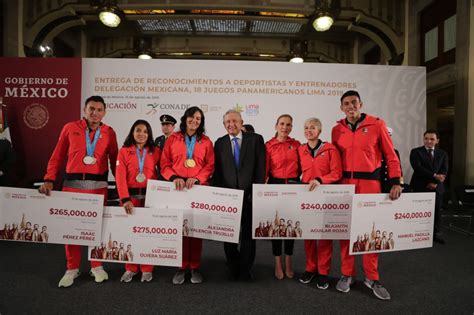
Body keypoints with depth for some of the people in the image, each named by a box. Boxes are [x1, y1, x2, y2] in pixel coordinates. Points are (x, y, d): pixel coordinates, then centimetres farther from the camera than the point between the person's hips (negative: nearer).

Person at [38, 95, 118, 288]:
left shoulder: (109, 133, 5)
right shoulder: (70, 128, 4)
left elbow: (114, 160, 8)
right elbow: (58, 156, 5)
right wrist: (49, 179, -4)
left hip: (98, 185, 0)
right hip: (72, 183, 0)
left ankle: (96, 266, 23)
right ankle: (72, 269, 22)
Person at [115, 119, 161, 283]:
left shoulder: (156, 151, 6)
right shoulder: (124, 151, 4)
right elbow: (120, 177, -5)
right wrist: (125, 199, -16)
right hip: (130, 197, 0)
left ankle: (147, 269, 16)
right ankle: (130, 268, 19)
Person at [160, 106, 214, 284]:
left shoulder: (206, 142, 10)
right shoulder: (172, 139, 10)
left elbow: (210, 165, 4)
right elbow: (164, 163, 5)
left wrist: (196, 178, -12)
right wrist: (174, 177, -13)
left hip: (198, 188, 0)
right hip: (177, 187, 0)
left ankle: (195, 267, 14)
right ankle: (181, 267, 13)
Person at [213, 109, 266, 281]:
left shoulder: (256, 139, 1)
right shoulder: (219, 143, 7)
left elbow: (261, 168, -3)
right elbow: (217, 171, 6)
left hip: (250, 195, -1)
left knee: (248, 234, 10)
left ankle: (245, 270, 27)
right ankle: (233, 269, 31)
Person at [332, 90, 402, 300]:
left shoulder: (377, 125, -1)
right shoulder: (337, 130, 7)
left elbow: (390, 155, 1)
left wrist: (395, 182, -5)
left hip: (370, 182, -2)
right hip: (345, 183, 2)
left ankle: (371, 278, 19)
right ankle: (347, 274, 21)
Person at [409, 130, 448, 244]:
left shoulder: (443, 153, 12)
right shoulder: (416, 152, -1)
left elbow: (444, 171, 3)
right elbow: (418, 168, -13)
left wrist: (435, 182, -11)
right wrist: (434, 175, -20)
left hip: (437, 187, 4)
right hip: (420, 187, -3)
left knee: (436, 211, 7)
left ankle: (436, 234, 17)